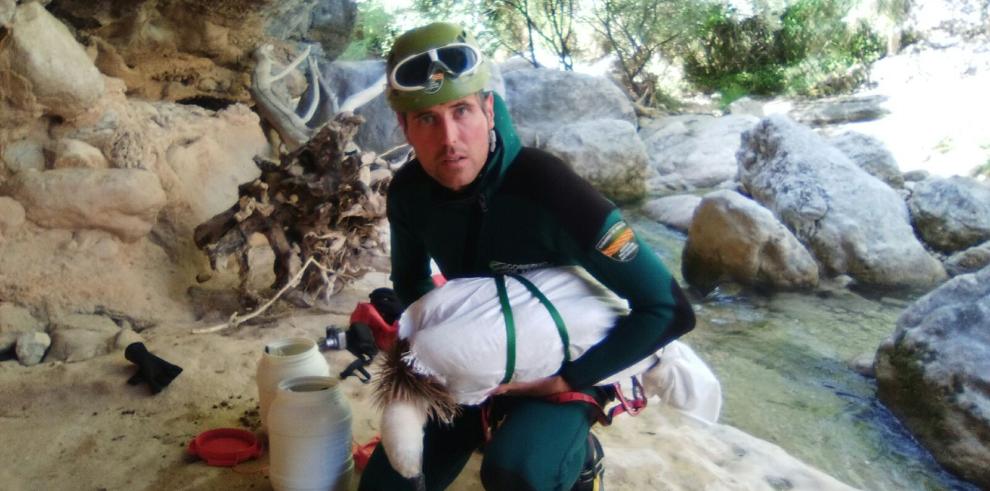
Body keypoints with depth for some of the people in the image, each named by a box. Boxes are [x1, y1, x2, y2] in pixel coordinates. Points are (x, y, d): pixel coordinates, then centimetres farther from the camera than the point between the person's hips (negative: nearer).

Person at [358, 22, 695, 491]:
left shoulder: (549, 190, -32)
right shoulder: (408, 192, -15)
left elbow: (667, 310, -27)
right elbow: (411, 282, 7)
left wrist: (564, 380, -24)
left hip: (561, 364, -5)